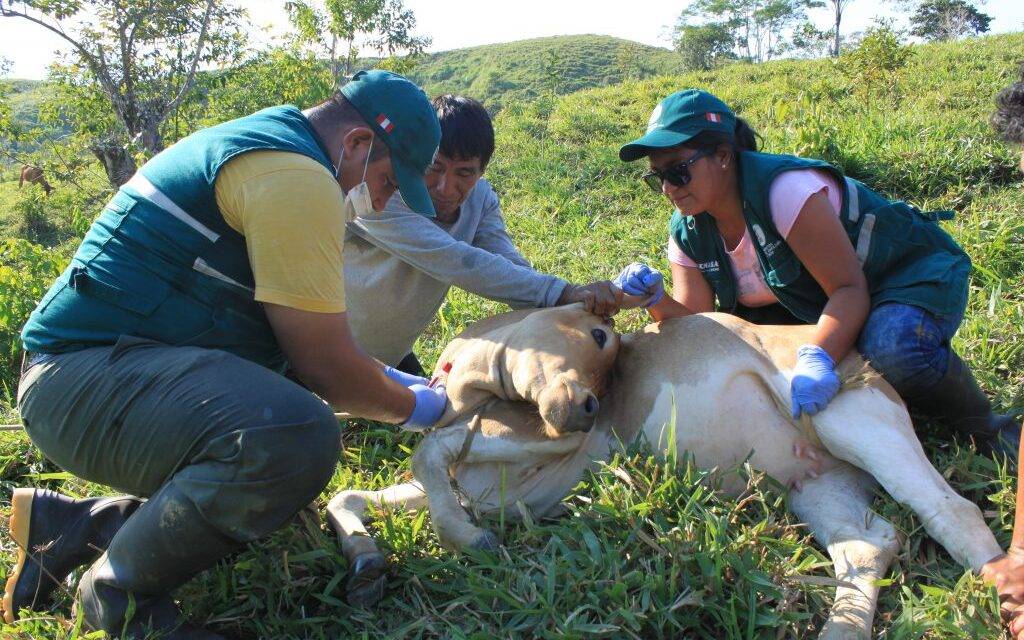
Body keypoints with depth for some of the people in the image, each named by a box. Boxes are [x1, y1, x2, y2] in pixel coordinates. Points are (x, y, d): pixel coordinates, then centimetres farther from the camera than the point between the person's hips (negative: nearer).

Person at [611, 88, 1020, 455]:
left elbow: (850, 288, -32)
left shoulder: (783, 188, -31)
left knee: (893, 350, -39)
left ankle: (982, 424, -6)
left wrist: (817, 358, -50)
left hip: (911, 272, -7)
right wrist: (656, 300, -32)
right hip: (814, 301, 7)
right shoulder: (687, 232, -9)